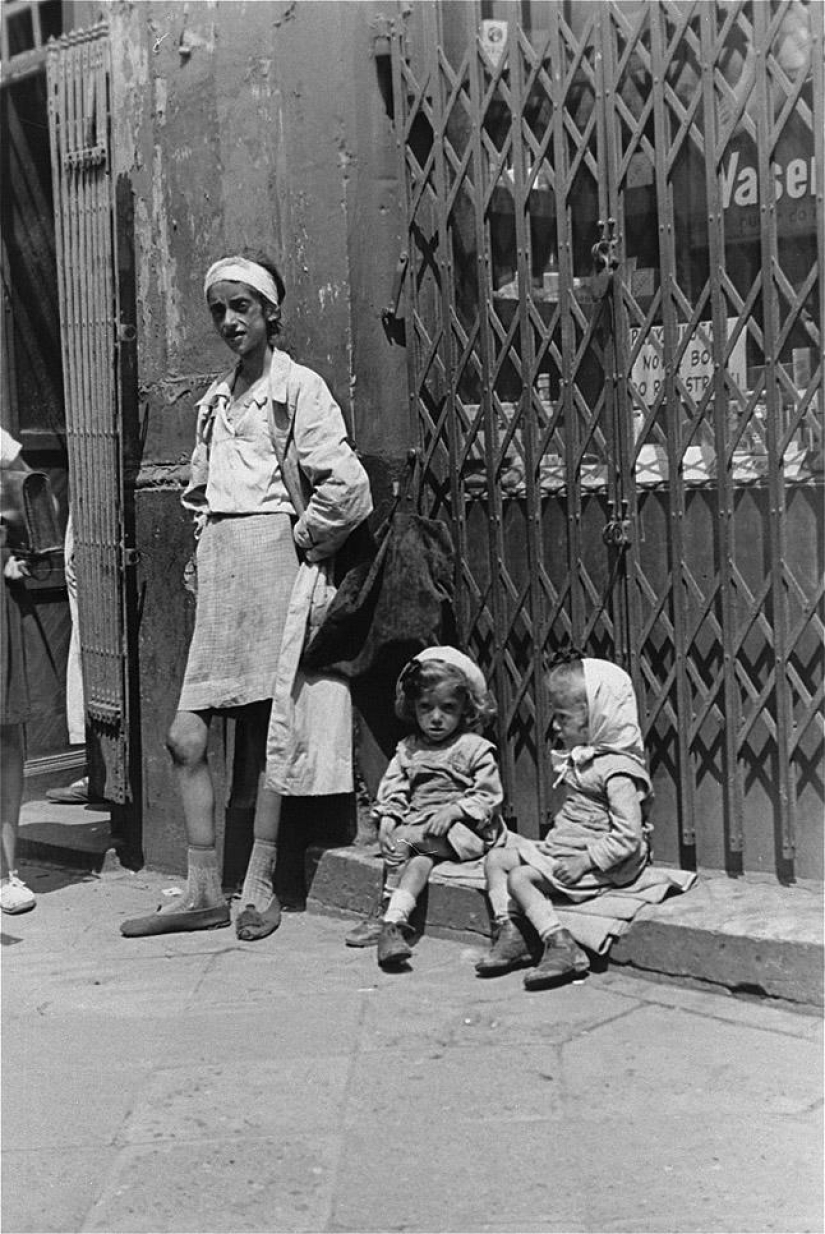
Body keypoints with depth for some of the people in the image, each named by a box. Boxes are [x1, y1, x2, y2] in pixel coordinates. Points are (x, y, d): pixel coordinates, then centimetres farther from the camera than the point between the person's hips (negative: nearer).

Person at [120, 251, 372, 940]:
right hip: (219, 572, 7)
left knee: (275, 733, -1)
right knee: (187, 737, 2)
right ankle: (204, 892, 10)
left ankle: (260, 888, 9)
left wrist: (300, 538, -4)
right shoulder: (215, 401, 17)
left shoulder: (299, 389, -4)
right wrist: (209, 540, 15)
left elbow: (349, 492, -13)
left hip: (280, 566, -7)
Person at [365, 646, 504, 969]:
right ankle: (393, 921, -39)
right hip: (416, 827, 4)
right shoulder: (407, 750, 15)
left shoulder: (475, 749, 3)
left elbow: (487, 796, -4)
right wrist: (388, 820, -9)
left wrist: (453, 811, -17)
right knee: (420, 858, -28)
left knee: (407, 841, -29)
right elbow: (391, 791, 10)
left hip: (460, 831, -4)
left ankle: (390, 917, -33)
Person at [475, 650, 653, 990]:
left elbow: (628, 837, -26)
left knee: (520, 878, -21)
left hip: (595, 862, -10)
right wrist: (554, 839, 7)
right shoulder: (581, 758, 9)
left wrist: (585, 861, -25)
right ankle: (509, 934, 1)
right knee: (496, 858, 8)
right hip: (561, 847, 10)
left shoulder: (618, 770, -22)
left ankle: (561, 947, -21)